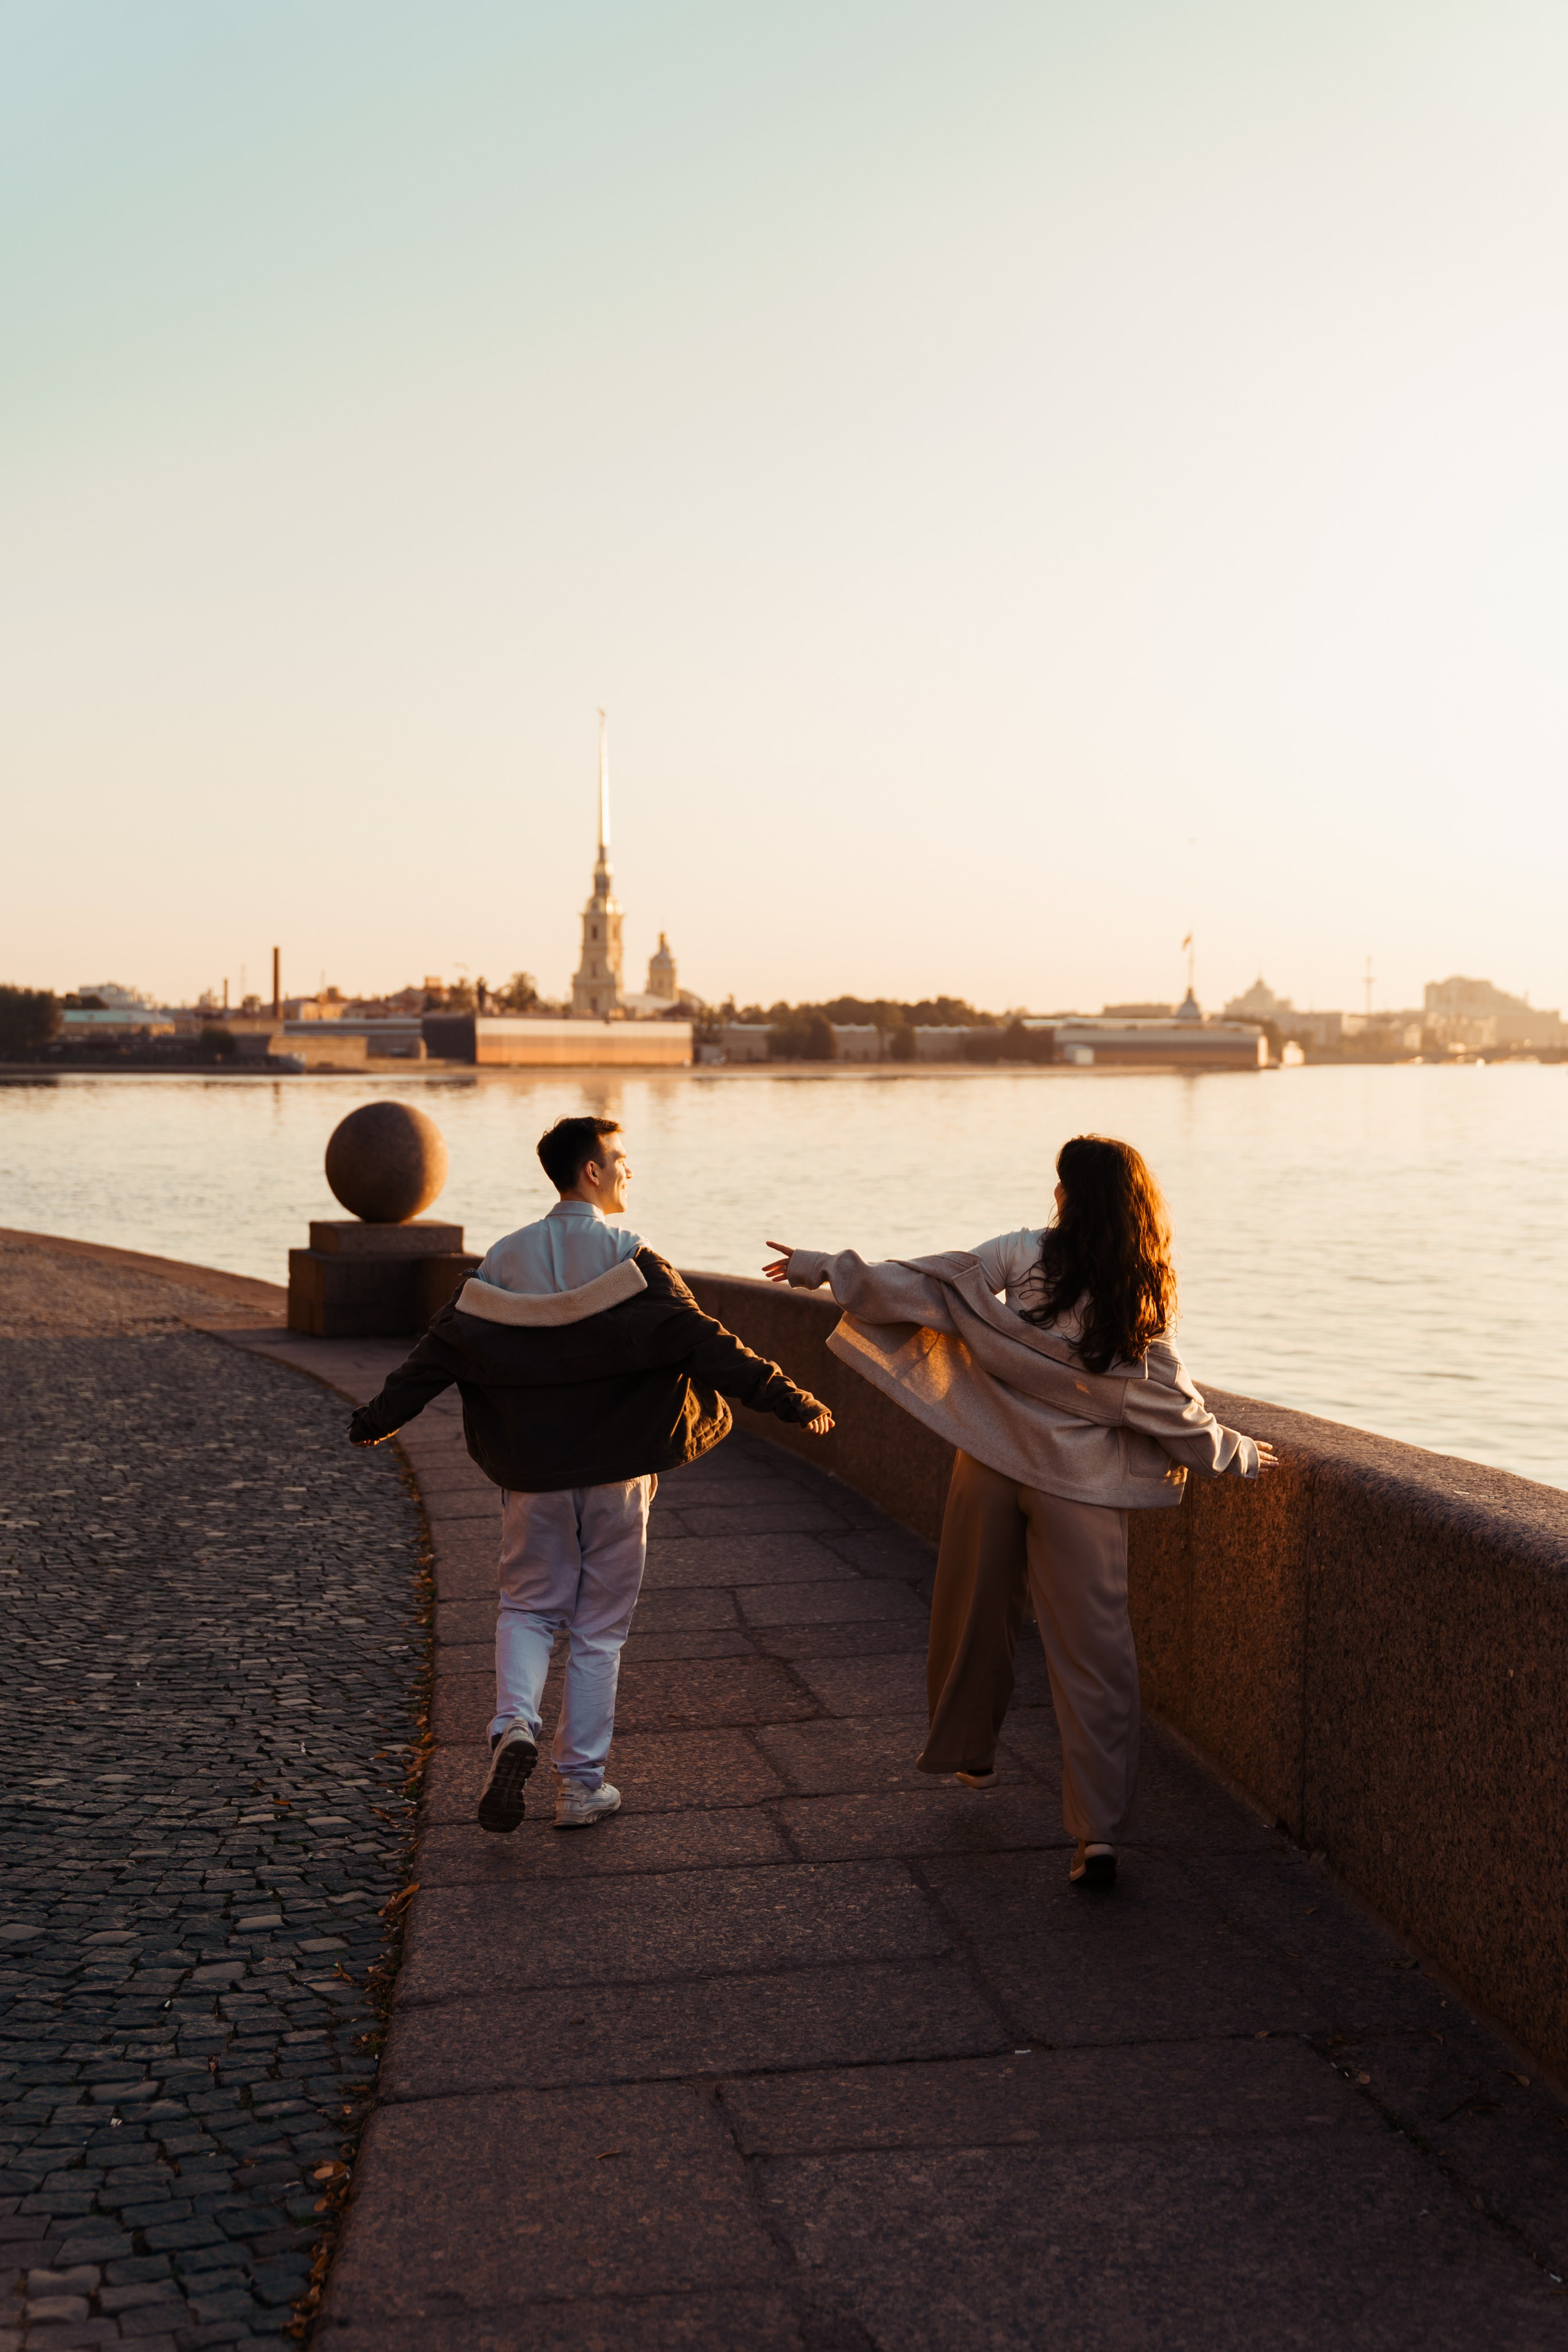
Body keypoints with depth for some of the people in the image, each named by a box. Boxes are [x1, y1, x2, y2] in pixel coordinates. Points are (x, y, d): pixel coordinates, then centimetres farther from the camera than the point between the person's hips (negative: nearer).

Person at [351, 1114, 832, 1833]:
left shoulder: (506, 1260, 0)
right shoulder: (629, 1261, -12)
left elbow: (442, 1349, 3)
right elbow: (703, 1344, -19)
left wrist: (377, 1418, 16)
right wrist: (791, 1401, -18)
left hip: (530, 1470, 3)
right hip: (614, 1471, -2)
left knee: (527, 1607, 17)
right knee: (598, 1627, 8)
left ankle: (514, 1726, -10)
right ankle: (582, 1784, 13)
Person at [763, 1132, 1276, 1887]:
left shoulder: (1025, 1253, -8)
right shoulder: (1142, 1307, -5)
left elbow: (925, 1286, -7)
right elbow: (1176, 1412, 0)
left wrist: (826, 1269, 0)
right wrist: (1237, 1454, 16)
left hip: (996, 1460, 1)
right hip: (1082, 1485, 0)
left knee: (976, 1612, 20)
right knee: (1093, 1650, 2)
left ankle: (967, 1749, 41)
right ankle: (1098, 1831, -2)